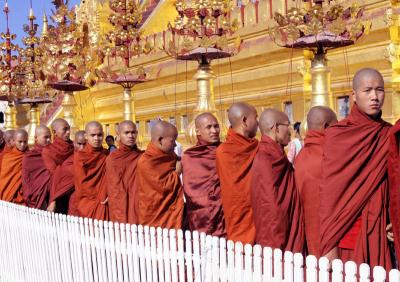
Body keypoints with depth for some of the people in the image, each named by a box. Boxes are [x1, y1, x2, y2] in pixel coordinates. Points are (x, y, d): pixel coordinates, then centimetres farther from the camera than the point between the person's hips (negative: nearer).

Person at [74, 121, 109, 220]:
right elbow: (83, 184, -7)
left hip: (105, 205, 3)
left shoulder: (107, 155, 6)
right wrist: (101, 197, -7)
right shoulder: (79, 156, -6)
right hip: (88, 205, -3)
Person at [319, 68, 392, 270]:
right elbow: (328, 192, -8)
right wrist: (329, 244, -12)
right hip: (347, 231, -3)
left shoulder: (389, 135, 6)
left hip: (379, 232, 3)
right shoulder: (337, 134, -6)